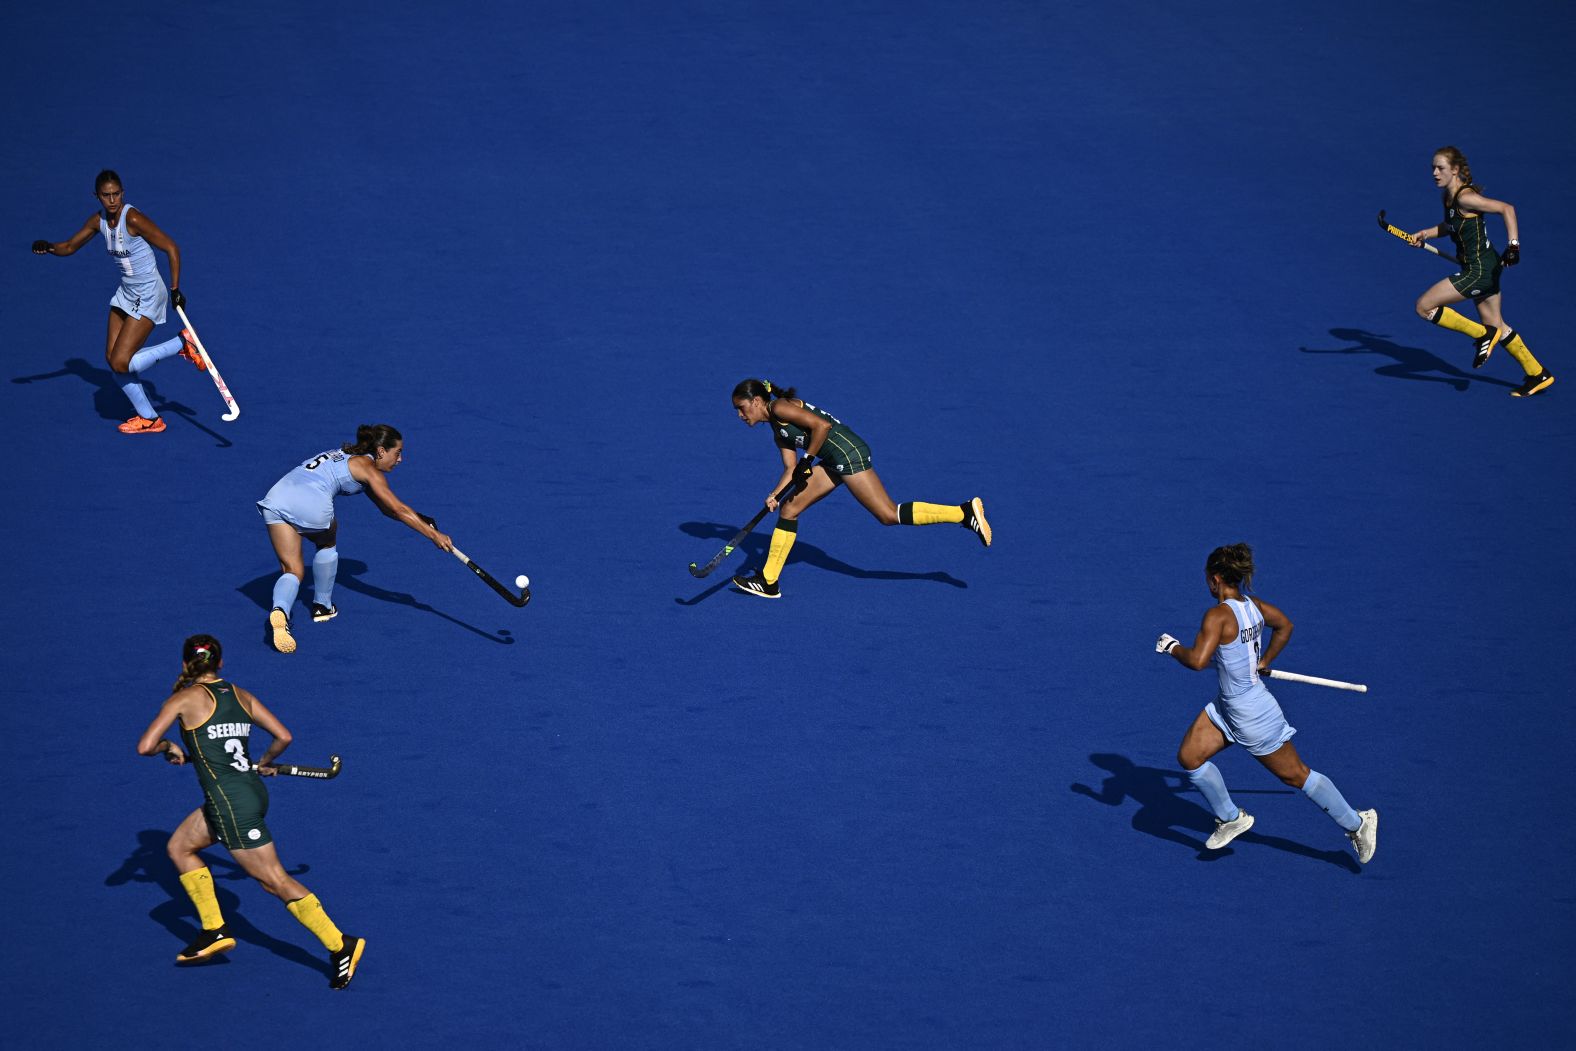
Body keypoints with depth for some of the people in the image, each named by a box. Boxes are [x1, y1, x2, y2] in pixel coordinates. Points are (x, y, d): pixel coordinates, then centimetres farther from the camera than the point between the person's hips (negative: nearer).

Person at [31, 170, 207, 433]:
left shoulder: (133, 218, -22)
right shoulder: (98, 221, 1)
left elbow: (171, 248, -18)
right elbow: (70, 247, 13)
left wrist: (175, 289, -20)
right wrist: (49, 247, -9)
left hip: (148, 296, -8)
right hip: (126, 293, 8)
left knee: (120, 363, -12)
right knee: (113, 358, 5)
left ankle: (182, 343, 3)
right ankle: (148, 418, 16)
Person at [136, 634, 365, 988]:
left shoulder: (184, 699, -6)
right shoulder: (241, 696, 10)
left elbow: (144, 746, -10)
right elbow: (283, 736, 11)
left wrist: (168, 746, 11)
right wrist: (265, 764, 30)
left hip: (230, 802, -8)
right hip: (253, 791, 8)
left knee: (277, 881, -3)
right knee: (179, 847, 23)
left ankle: (340, 946, -5)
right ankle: (214, 930, 22)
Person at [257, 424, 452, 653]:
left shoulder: (345, 457, 34)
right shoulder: (367, 468, 10)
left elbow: (388, 508, 37)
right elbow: (398, 509, 3)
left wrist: (420, 520, 30)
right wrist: (434, 535, 5)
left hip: (276, 495, 6)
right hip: (311, 503, -6)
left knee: (293, 570, 5)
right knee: (327, 544, 26)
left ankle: (280, 611, -22)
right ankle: (322, 606, 34)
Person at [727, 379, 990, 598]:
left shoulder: (779, 407, -8)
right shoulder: (777, 431, 21)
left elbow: (821, 425, -17)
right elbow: (791, 468, 19)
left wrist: (808, 461, -13)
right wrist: (774, 495, 5)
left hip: (847, 452, -10)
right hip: (834, 461, 10)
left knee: (889, 515, -13)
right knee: (788, 508, 10)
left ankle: (964, 512, -15)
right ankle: (768, 581, 13)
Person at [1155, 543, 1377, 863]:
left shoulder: (1218, 615, -27)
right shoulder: (1253, 604, -2)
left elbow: (1197, 660, -34)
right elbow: (1285, 626, 14)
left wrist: (1173, 647, -14)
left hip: (1251, 714, -9)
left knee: (1296, 775, 6)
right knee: (1189, 757, 7)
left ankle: (1357, 822, 20)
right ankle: (1231, 818, 21)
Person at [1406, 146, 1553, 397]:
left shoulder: (1465, 198, -21)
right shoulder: (1447, 195, 7)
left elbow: (1506, 209, -23)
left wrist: (1514, 244, -30)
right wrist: (1426, 234, 9)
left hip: (1479, 271, -10)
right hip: (1484, 268, 10)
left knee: (1424, 306, -6)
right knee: (1496, 326, 18)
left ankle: (1483, 335, 3)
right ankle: (1537, 375, 27)